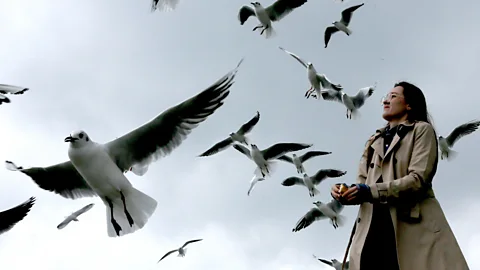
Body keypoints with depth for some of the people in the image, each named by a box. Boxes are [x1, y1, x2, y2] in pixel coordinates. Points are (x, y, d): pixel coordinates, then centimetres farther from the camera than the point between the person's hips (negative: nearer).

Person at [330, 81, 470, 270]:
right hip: (373, 228, 5)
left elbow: (418, 180, -8)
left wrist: (370, 191, -16)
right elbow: (362, 183, 14)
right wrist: (346, 192, -10)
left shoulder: (422, 130, 7)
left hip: (413, 226, -5)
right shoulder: (374, 141, 26)